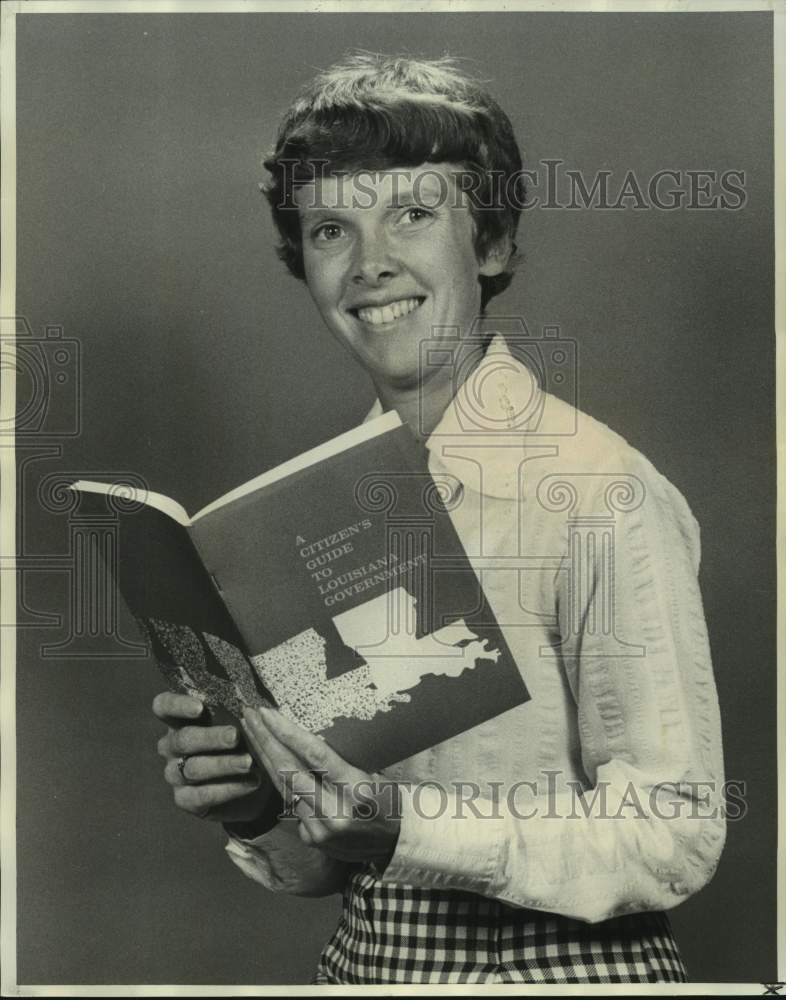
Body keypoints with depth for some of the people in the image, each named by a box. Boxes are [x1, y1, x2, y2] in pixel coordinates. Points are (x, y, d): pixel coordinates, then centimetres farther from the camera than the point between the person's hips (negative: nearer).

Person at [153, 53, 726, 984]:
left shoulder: (601, 495, -19)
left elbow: (674, 835, -18)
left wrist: (403, 827, -27)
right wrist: (256, 804, -12)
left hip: (561, 965, -5)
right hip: (371, 953, 5)